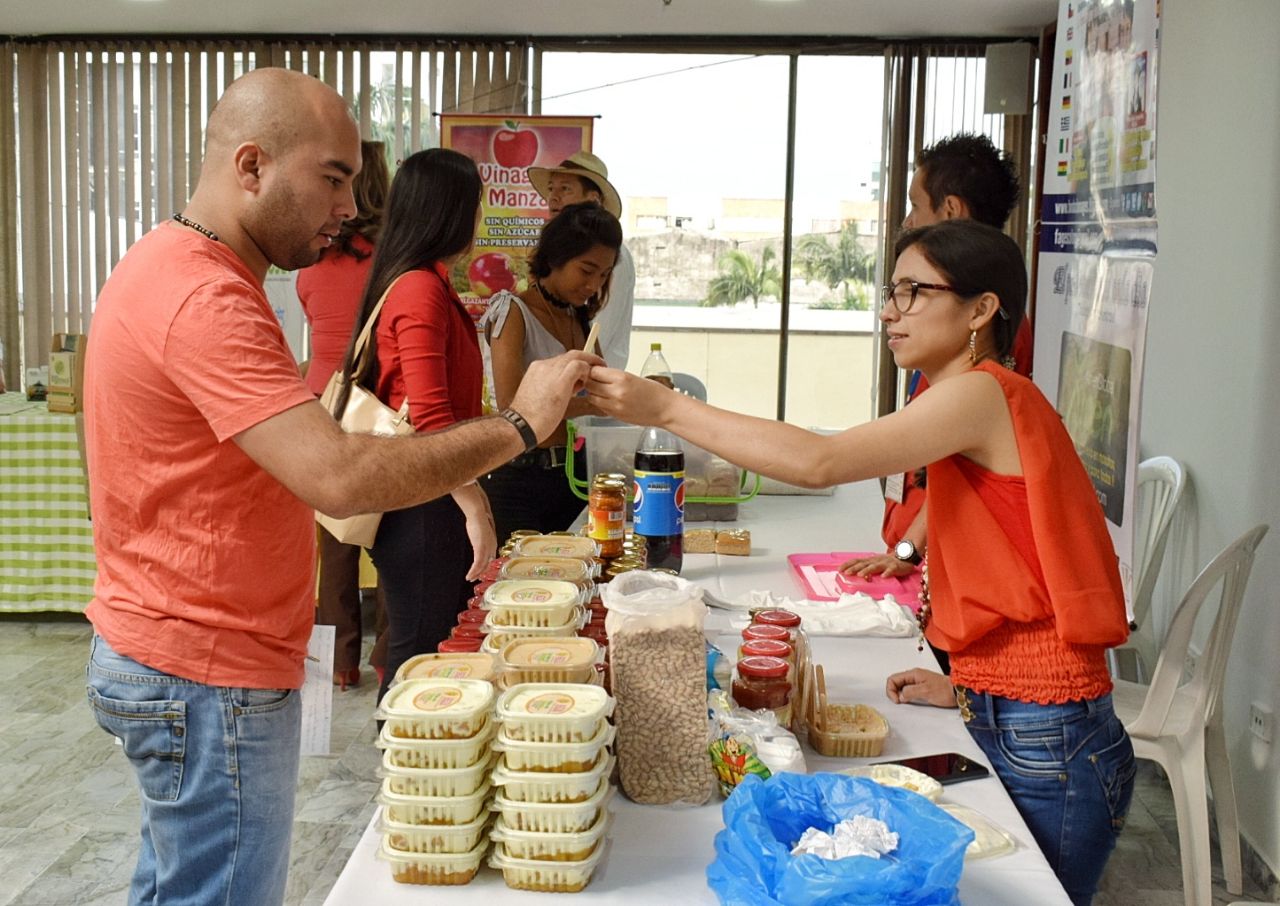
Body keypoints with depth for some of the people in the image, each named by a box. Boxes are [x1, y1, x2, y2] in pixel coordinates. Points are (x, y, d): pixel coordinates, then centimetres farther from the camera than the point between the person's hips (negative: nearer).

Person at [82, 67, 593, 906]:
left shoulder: (169, 267, 11)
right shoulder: (206, 301, -23)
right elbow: (340, 479, -32)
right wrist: (517, 425, -24)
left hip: (162, 655, 10)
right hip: (210, 679, -10)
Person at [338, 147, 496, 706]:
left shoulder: (427, 284, 14)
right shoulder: (421, 289, -16)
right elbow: (430, 415, -23)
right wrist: (475, 508, -22)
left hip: (430, 498, 10)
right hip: (422, 504, -10)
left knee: (449, 643, 14)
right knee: (421, 656, -3)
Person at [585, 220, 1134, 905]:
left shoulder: (984, 393, -16)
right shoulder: (975, 406, 14)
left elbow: (820, 462, -26)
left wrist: (667, 407, -23)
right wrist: (964, 687, 10)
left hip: (1046, 746, -9)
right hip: (1003, 724, 9)